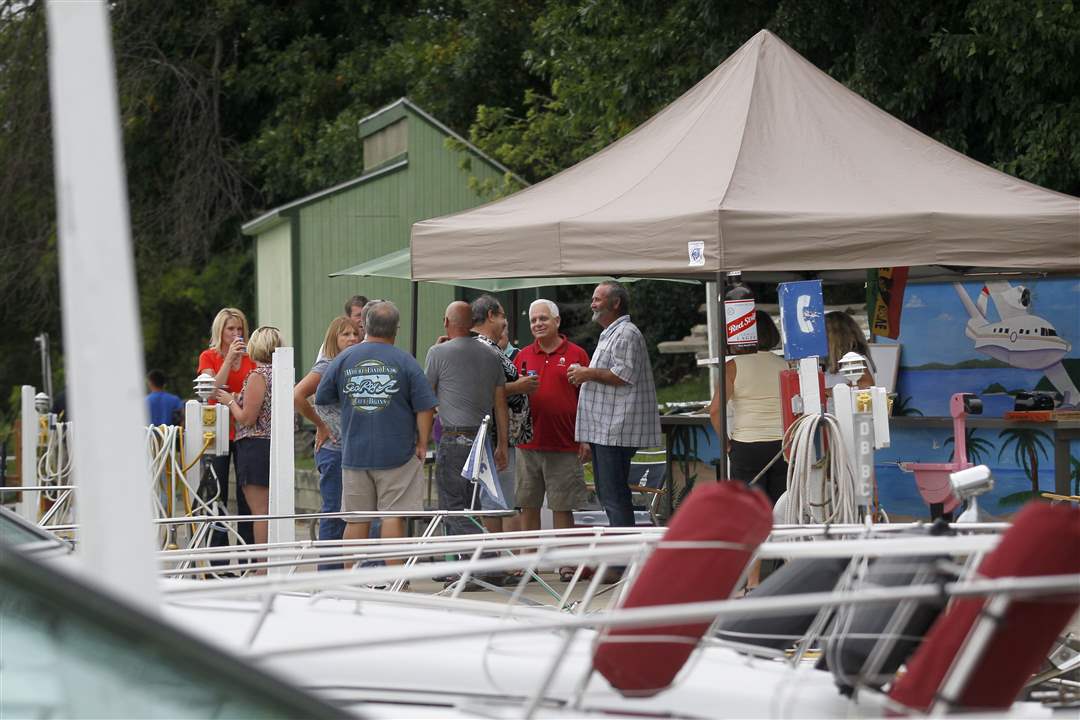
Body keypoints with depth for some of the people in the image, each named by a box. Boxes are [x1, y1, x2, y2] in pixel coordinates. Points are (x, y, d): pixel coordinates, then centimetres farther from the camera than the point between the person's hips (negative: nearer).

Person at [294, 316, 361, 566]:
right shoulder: (326, 367, -9)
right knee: (334, 511, -4)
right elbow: (297, 396, -21)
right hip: (333, 450, -7)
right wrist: (320, 425, -13)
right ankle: (329, 573, 2)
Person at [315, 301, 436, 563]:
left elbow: (321, 398, 10)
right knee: (393, 517, 0)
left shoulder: (344, 359, 2)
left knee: (355, 520, 9)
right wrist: (422, 444, 2)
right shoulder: (405, 362, -5)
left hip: (354, 453, 2)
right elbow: (425, 407, -8)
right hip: (397, 453, -2)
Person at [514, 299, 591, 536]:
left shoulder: (576, 354, 2)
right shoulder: (523, 356, 12)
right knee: (528, 507, 6)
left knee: (562, 507, 0)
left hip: (564, 446, -3)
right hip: (528, 445, 3)